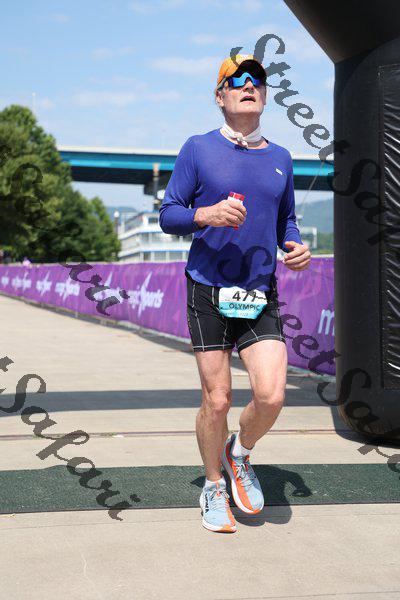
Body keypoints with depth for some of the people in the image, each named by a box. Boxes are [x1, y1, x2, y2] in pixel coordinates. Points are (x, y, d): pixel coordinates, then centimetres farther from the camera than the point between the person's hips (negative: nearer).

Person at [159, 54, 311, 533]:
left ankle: (240, 454, 21)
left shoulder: (280, 158, 12)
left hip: (261, 296, 3)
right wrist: (206, 214, -18)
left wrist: (295, 246, 1)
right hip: (208, 292, -3)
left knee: (271, 396, -12)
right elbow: (168, 215, 1)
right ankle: (214, 488, 23)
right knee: (216, 400, 0)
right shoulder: (198, 150, 1)